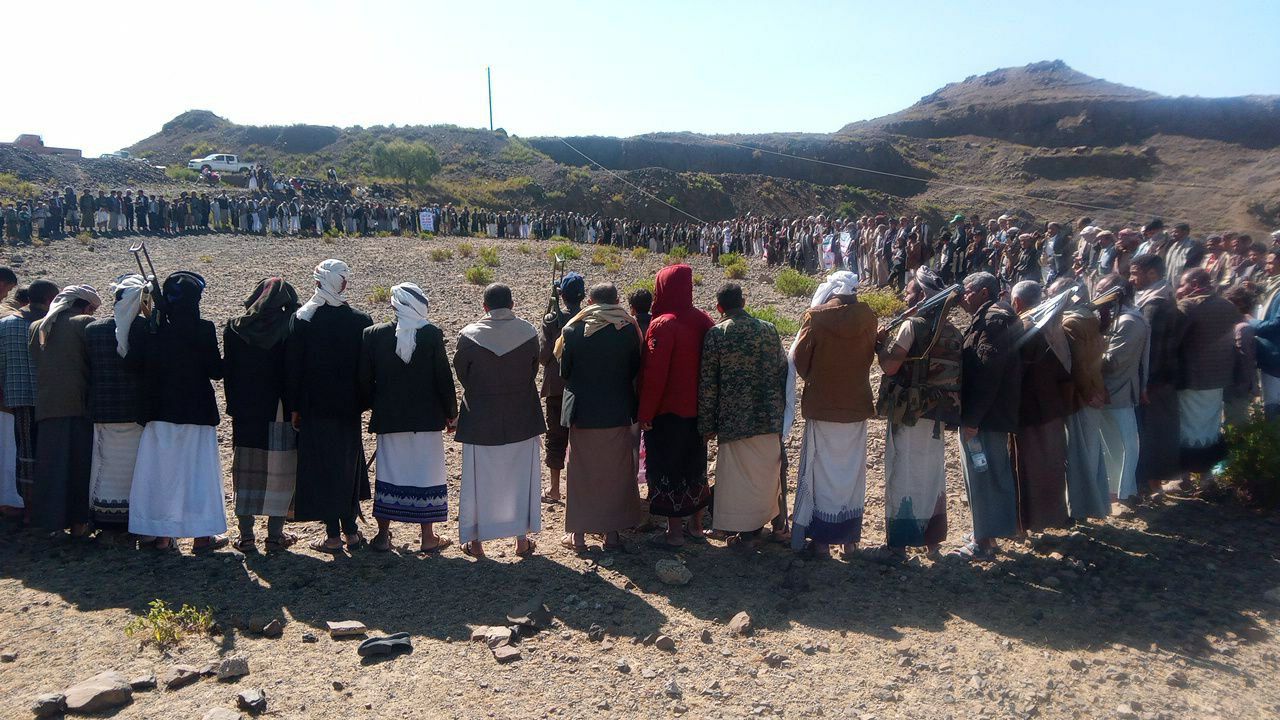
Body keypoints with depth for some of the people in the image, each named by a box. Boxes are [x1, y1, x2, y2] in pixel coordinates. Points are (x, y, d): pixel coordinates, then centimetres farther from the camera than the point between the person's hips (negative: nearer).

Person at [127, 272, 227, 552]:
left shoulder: (148, 329, -4)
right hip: (196, 412, -3)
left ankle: (162, 535, 18)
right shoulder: (204, 330, -13)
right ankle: (202, 535, 11)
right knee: (197, 471, 6)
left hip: (159, 413, 3)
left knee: (160, 469, 12)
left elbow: (135, 366, -2)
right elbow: (216, 371, -10)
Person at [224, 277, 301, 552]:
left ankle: (246, 536, 15)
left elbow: (227, 372, 3)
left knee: (246, 473, 12)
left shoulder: (234, 328, 1)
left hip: (245, 413, 3)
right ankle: (275, 535, 11)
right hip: (281, 413, -3)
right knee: (280, 472, 8)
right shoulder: (290, 328, -9)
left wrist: (234, 406, 10)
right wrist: (296, 410, -4)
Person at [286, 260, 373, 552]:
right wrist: (362, 402, 11)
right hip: (348, 408, 2)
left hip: (314, 408, -2)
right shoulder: (361, 321, -4)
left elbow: (292, 367, -5)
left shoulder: (302, 320, -8)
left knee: (321, 466, 5)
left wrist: (293, 407, 1)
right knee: (348, 465, 14)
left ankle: (333, 536, 7)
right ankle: (350, 531, 19)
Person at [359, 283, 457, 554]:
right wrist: (451, 414, 4)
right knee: (426, 472, 7)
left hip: (388, 418, 2)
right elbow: (444, 378, -7)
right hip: (426, 418, -2)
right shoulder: (432, 334, -9)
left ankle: (383, 535, 19)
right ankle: (427, 537, 13)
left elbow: (365, 380, 1)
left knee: (389, 472, 13)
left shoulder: (374, 334, -3)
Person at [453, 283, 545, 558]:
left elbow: (461, 372, 0)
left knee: (478, 479, 11)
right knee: (521, 477, 13)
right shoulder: (528, 332, -8)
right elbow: (534, 369, 2)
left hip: (480, 418, -1)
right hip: (521, 418, 1)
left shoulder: (469, 335, -11)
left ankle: (475, 540, 20)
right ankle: (522, 539, 20)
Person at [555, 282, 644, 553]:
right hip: (618, 412, 1)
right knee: (616, 472, 12)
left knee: (581, 472, 11)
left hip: (582, 411, 0)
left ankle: (578, 534, 17)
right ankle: (612, 532, 17)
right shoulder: (629, 329, -6)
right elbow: (635, 370, 2)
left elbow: (564, 371, -1)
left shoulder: (574, 329, -8)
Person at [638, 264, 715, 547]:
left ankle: (674, 530, 10)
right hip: (697, 409, 6)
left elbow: (654, 374, -20)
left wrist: (645, 413, -13)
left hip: (667, 411, -6)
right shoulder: (704, 321, 1)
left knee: (666, 470, 5)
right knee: (695, 465, 18)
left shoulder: (662, 325, -19)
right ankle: (696, 524, 27)